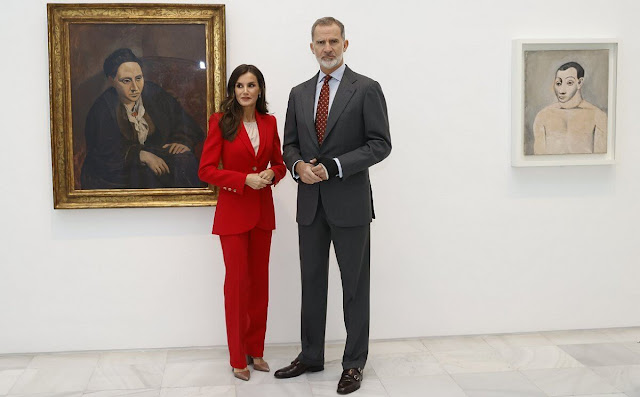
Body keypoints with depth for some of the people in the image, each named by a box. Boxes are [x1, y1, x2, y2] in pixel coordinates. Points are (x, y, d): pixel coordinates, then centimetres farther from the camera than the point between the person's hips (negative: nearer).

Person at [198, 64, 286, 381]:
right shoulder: (220, 122, -7)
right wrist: (245, 179, -19)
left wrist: (271, 174, -9)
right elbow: (206, 170, -10)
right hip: (233, 210, -4)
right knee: (237, 281, 0)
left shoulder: (269, 123, 6)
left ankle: (255, 350, 23)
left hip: (262, 211, 4)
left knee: (260, 281, 10)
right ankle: (238, 358, 12)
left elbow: (279, 164, 14)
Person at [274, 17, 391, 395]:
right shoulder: (299, 93, 11)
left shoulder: (366, 89, -4)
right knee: (312, 282, 13)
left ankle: (354, 363, 18)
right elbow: (290, 144, 14)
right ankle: (311, 356, 27)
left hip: (350, 203, -5)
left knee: (355, 285, 6)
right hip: (310, 203, 5)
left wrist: (334, 167, -17)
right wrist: (299, 165, -8)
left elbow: (380, 144, -9)